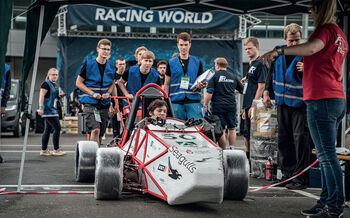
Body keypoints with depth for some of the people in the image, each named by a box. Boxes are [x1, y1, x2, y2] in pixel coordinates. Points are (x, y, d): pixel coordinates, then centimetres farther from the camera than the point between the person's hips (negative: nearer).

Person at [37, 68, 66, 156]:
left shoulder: (54, 85, 18)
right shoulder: (46, 84, -9)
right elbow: (41, 96, -17)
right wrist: (41, 108, -25)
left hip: (52, 110, 10)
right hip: (48, 110, -10)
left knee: (48, 130, 10)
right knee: (57, 128, -11)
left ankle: (44, 150, 14)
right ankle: (56, 150, -6)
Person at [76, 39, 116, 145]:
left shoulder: (112, 66, 8)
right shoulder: (89, 64, -4)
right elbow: (78, 83, -1)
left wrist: (108, 93, -1)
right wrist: (92, 93, -13)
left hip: (104, 103, 4)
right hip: (90, 102, -4)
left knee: (100, 134, 8)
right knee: (95, 130, -21)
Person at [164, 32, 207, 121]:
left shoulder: (197, 62, 11)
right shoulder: (171, 63, 9)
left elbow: (201, 81, 14)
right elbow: (166, 84, 10)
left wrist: (201, 85, -11)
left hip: (193, 101, 0)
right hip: (176, 102, 0)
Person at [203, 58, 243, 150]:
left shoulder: (214, 76, -2)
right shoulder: (233, 77, 10)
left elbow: (209, 93, -10)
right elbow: (242, 90, 17)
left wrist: (205, 105, -5)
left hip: (218, 106, -3)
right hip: (231, 106, 3)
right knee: (232, 129, 13)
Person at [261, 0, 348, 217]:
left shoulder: (326, 29, -9)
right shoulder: (340, 35, 20)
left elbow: (312, 47, -31)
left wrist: (279, 51, -31)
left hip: (321, 100, -10)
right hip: (337, 100, 10)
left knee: (327, 155, -9)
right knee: (327, 154, 12)